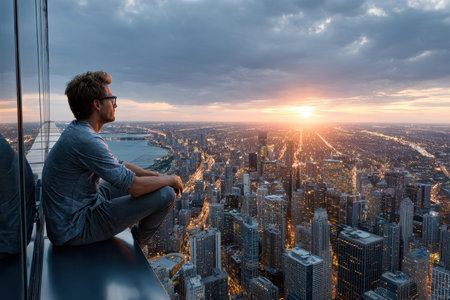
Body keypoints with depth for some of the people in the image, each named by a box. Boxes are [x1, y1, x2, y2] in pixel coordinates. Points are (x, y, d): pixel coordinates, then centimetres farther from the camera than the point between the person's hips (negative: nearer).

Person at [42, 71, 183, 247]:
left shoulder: (77, 131, 5)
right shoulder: (86, 140, -28)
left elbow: (118, 166, 13)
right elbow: (134, 187, -28)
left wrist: (158, 176, 4)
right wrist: (170, 180, -9)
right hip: (75, 230, -10)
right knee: (166, 194, -16)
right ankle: (138, 240, 13)